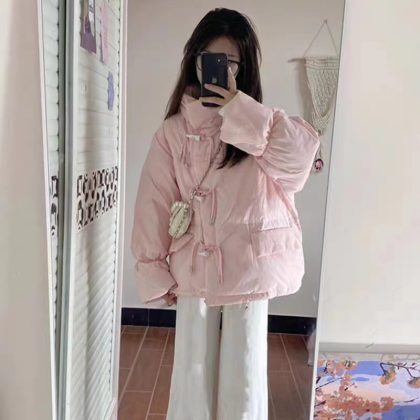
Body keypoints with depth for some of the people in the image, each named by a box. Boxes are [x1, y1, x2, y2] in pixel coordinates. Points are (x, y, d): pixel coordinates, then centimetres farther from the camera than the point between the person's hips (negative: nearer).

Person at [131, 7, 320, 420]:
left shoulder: (259, 126, -1)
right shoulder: (173, 131, 0)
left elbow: (303, 151, -20)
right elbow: (155, 202, 1)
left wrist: (240, 110, -20)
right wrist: (154, 271, 0)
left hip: (249, 269, -1)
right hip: (193, 269, 1)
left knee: (244, 378, 12)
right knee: (192, 374, 15)